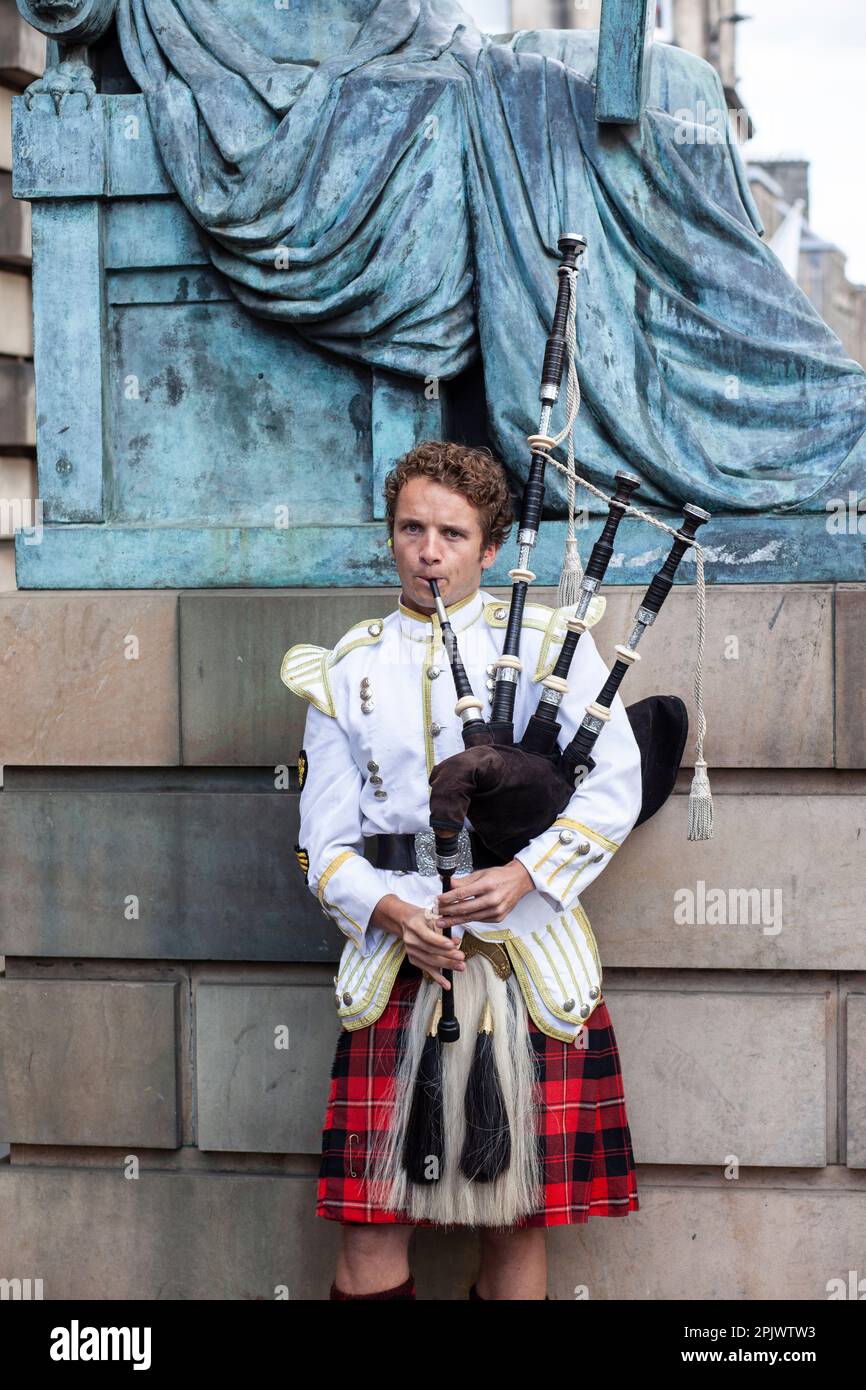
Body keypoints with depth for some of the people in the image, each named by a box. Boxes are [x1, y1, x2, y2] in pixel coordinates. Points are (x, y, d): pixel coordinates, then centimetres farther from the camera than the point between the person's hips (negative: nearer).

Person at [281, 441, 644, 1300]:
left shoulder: (550, 643, 7)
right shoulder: (345, 673, 11)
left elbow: (614, 788, -1)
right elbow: (325, 844, 7)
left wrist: (521, 875, -16)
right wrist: (393, 913, -12)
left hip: (529, 956, -1)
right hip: (399, 954, 1)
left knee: (516, 1222, 2)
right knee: (371, 1224, -3)